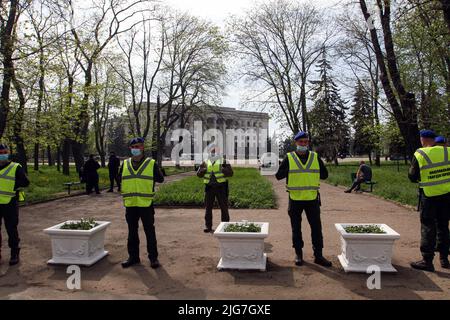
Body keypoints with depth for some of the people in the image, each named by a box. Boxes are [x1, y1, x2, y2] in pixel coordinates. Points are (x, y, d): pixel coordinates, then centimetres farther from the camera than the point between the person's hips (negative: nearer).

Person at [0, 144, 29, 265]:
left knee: (12, 230, 1)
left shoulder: (16, 168, -2)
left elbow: (25, 182, -7)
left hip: (10, 204, -4)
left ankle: (14, 254, 12)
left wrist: (12, 185, -19)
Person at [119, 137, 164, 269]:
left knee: (150, 231, 3)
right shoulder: (125, 164, 10)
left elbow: (160, 179, -1)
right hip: (130, 204, 4)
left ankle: (153, 257, 14)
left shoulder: (151, 163, -1)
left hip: (146, 204, -4)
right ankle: (133, 256, 27)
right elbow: (119, 179, 16)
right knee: (132, 232, 14)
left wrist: (147, 179, -9)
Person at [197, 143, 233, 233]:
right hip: (209, 187, 3)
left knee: (224, 207, 3)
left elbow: (230, 173, -4)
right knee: (208, 207, 5)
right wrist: (203, 170, -14)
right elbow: (199, 174, 7)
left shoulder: (223, 161, 3)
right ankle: (208, 226, 14)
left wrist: (224, 169, -22)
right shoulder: (205, 163, 11)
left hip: (221, 187, -2)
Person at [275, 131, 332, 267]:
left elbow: (324, 174, 8)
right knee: (296, 228, 10)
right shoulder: (289, 158, -1)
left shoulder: (315, 157, 5)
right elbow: (279, 176, -4)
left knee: (316, 227, 6)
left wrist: (311, 174, -4)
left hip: (312, 198, 1)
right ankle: (298, 254, 25)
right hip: (295, 199, -1)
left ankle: (318, 255, 19)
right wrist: (290, 172, -18)